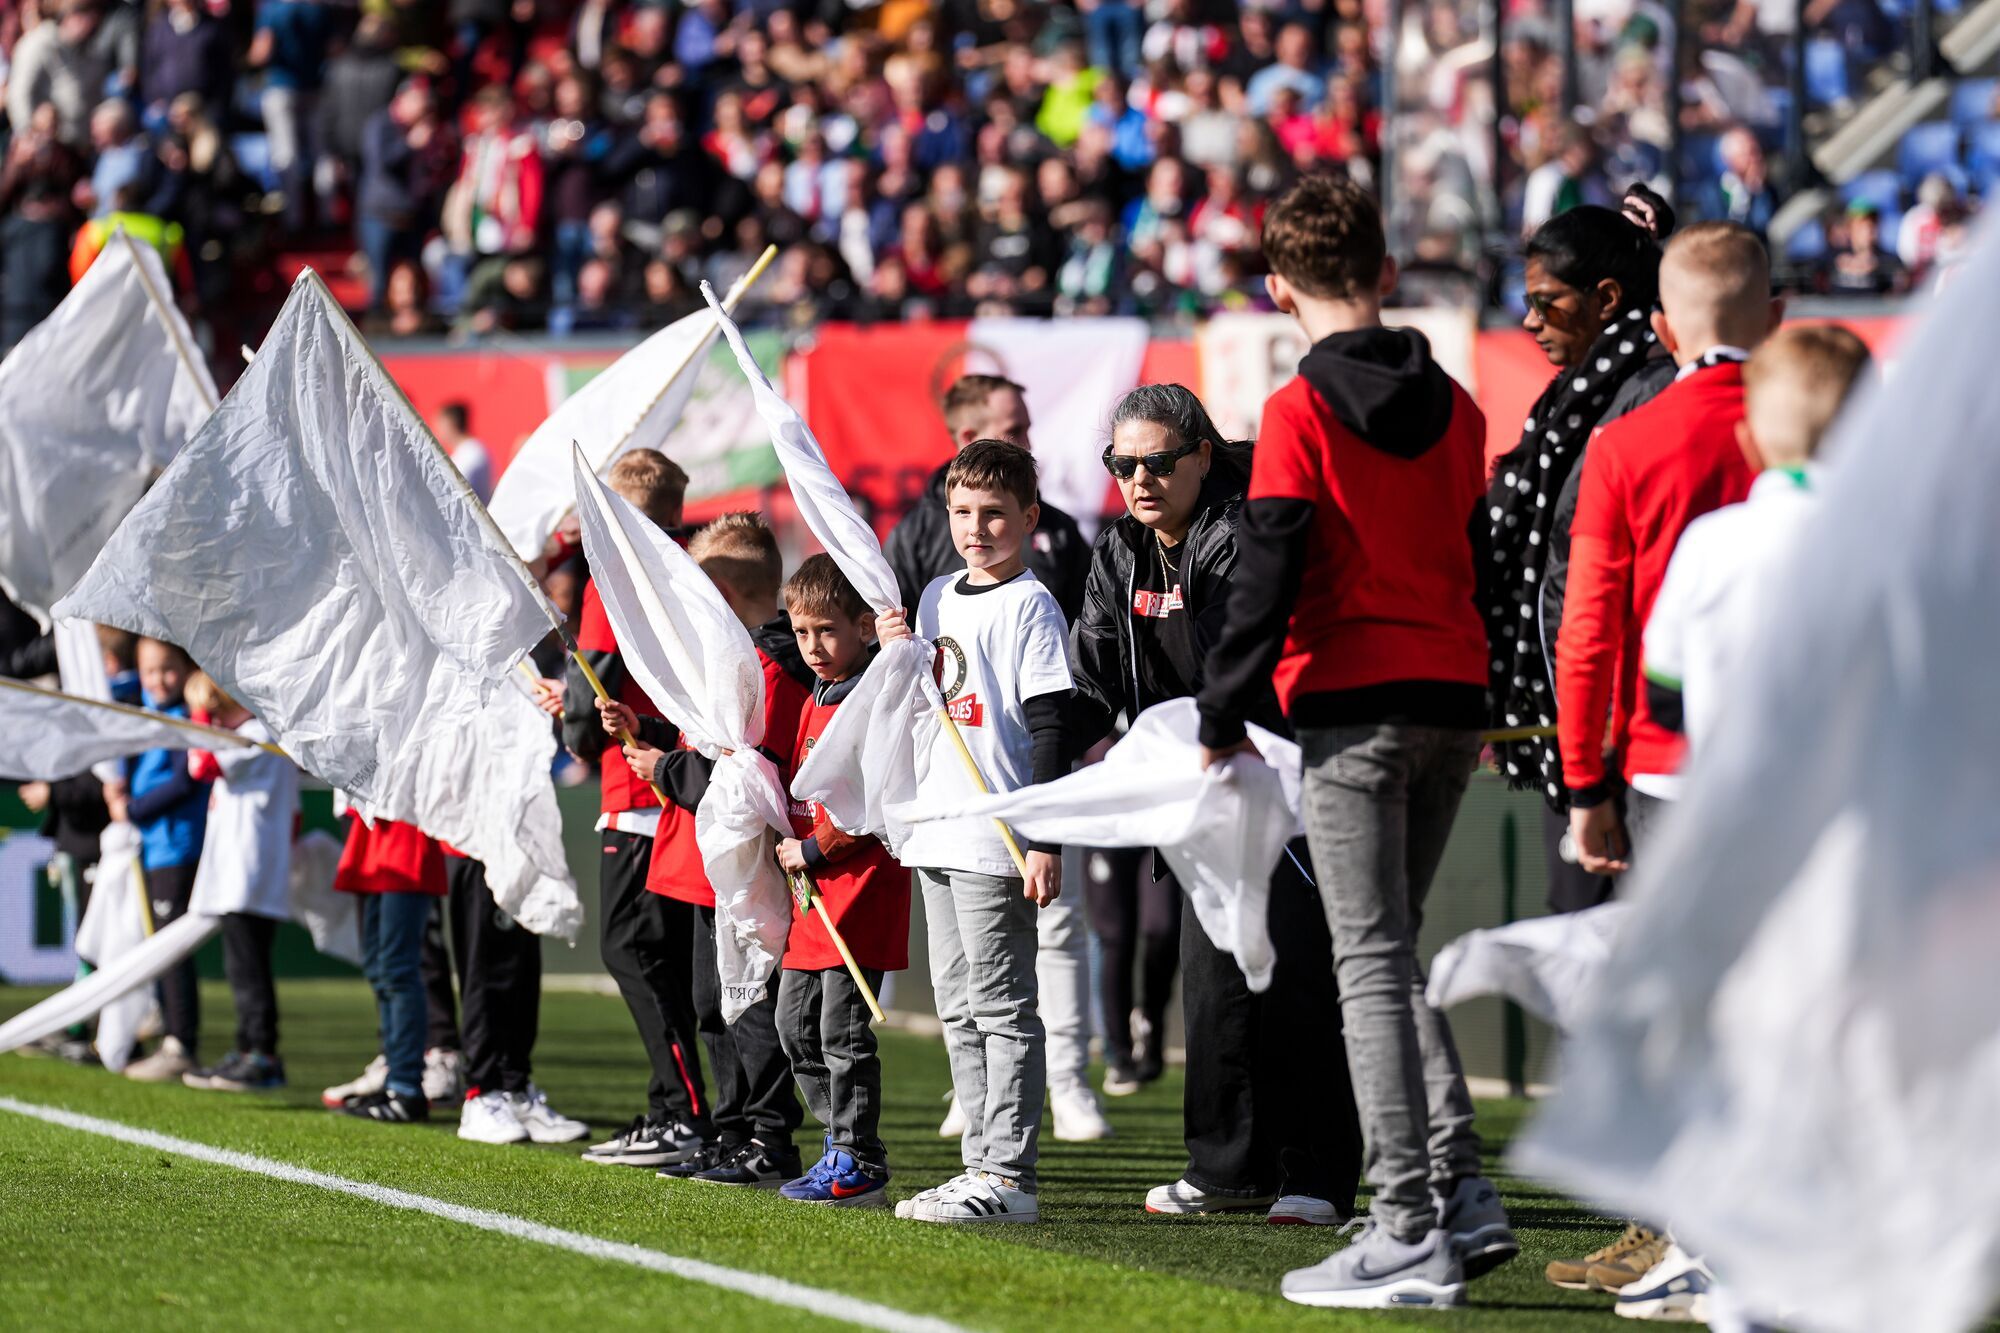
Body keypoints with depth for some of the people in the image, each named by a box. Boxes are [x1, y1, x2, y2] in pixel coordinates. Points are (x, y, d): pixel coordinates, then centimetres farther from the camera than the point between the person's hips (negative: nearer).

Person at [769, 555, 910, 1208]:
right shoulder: (817, 702, 16)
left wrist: (814, 849, -15)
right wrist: (790, 847, 12)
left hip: (862, 882, -10)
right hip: (813, 890, 10)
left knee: (842, 1028, -7)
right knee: (796, 1023, 13)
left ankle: (859, 1165, -1)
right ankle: (844, 1140, 23)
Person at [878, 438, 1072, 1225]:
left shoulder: (1030, 606, -8)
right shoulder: (937, 598, 15)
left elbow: (1049, 730, -12)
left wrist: (1044, 841, -17)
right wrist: (898, 657, 5)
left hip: (998, 838, -8)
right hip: (937, 835, 8)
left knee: (1001, 1005, -8)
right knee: (959, 1006, 11)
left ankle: (1009, 1178, -9)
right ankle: (982, 1163, 16)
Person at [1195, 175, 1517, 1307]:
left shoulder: (1301, 415, -9)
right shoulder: (1454, 407, 10)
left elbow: (1267, 577, -12)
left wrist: (1226, 719, -5)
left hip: (1354, 703, -6)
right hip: (1454, 699, 6)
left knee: (1374, 965, -4)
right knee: (1392, 955, 17)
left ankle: (1411, 1232, -8)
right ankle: (1462, 1192, 6)